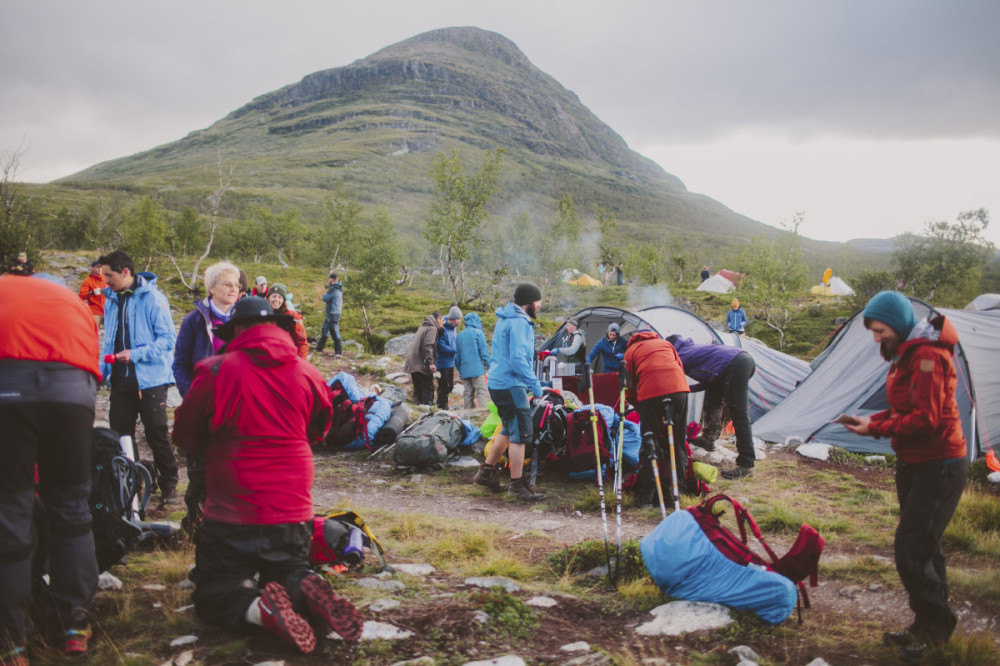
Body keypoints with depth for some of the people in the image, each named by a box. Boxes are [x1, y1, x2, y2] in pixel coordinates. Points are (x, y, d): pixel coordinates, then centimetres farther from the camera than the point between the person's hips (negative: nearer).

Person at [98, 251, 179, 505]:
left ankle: (168, 485, 14)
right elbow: (109, 341, 19)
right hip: (121, 378, 6)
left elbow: (168, 338, -13)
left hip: (150, 378, -6)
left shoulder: (152, 298, -10)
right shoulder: (111, 300, 10)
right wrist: (102, 369, 6)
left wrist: (135, 354, -20)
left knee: (157, 435, 1)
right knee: (120, 434, 9)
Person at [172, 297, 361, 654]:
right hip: (294, 513, 4)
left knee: (213, 595, 13)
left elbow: (185, 437, 2)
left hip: (232, 517, -3)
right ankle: (307, 591, -10)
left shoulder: (216, 371, -12)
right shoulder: (307, 373, -2)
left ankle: (258, 608, -21)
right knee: (291, 572, 27)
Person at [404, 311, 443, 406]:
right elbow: (428, 346, -19)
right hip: (421, 365, -9)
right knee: (429, 388, -7)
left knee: (418, 389, 12)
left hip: (412, 363, 9)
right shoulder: (432, 328, -7)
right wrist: (431, 363, -23)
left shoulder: (422, 327, 20)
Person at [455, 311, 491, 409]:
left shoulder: (459, 335, 15)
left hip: (464, 371, 6)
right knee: (482, 392, -10)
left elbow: (457, 355, 18)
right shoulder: (478, 333, -2)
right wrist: (489, 367, -1)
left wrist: (459, 370, 25)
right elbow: (484, 352, -6)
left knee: (468, 394, 10)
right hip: (477, 369, -6)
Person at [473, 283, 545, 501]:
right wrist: (535, 384, -17)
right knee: (520, 434, -5)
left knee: (509, 430, 20)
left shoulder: (505, 320, 17)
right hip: (510, 385, -10)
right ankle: (517, 485, 1)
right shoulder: (519, 323, -16)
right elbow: (518, 359, -23)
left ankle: (486, 472, 27)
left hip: (498, 383, 10)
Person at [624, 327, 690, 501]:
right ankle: (678, 488, 15)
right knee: (678, 440, 12)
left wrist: (638, 406, 32)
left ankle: (647, 492, 4)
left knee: (649, 442, 4)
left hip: (650, 392, -2)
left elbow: (629, 385, 18)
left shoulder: (631, 350, 24)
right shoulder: (665, 343, 32)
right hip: (679, 388, 3)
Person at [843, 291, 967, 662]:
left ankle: (932, 627, 8)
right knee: (923, 547, 15)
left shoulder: (927, 356, -20)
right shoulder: (906, 353, 10)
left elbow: (924, 420, -25)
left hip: (938, 467, -10)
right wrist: (874, 420, 2)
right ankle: (930, 627, 26)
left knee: (911, 549, -9)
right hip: (914, 462, 10)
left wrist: (876, 429, -19)